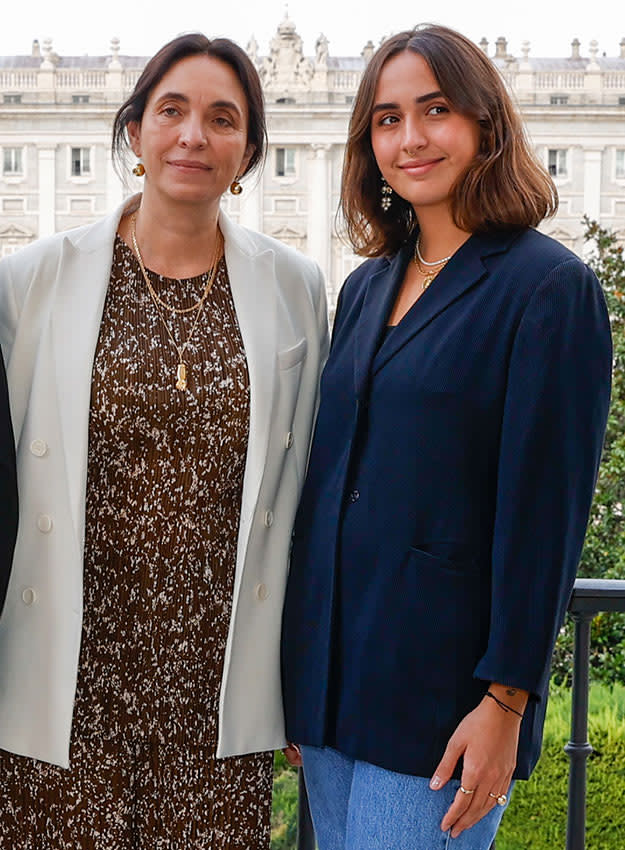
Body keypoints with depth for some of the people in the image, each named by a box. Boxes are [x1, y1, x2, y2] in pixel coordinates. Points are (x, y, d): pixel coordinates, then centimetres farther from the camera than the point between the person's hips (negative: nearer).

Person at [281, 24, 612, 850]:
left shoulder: (550, 286, -9)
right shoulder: (366, 287, 11)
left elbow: (546, 510, -13)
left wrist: (506, 700, -15)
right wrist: (298, 682, 14)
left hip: (437, 688, -6)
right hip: (328, 672, 6)